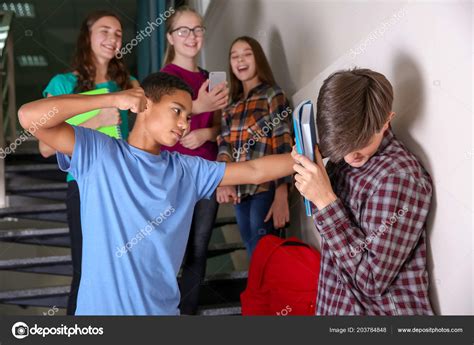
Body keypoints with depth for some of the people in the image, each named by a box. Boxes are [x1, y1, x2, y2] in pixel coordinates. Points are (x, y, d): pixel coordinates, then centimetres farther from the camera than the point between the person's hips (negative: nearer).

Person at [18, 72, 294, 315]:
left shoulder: (187, 170, 6)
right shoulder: (97, 152, -7)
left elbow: (254, 171, 5)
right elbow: (30, 116, -17)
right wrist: (113, 99, -16)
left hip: (162, 308, 4)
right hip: (101, 307, -4)